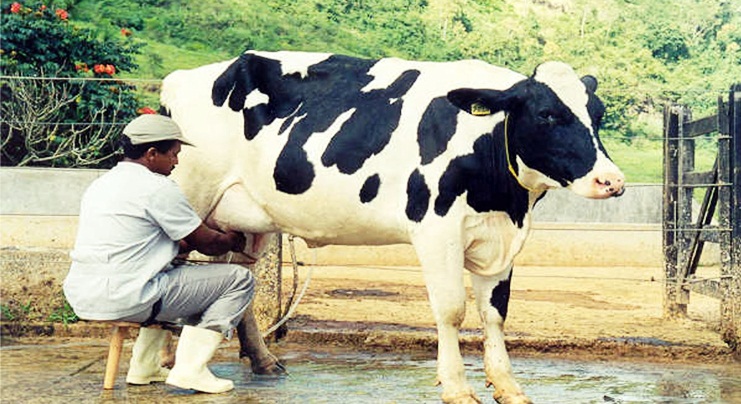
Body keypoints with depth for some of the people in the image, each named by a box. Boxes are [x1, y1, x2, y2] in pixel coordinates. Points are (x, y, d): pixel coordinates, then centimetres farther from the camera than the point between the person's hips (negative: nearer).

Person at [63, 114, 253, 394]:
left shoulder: (101, 184, 19)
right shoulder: (159, 189, -8)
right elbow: (207, 244, 0)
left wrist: (187, 245, 29)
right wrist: (233, 241, 22)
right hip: (123, 299, -9)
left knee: (168, 271, 38)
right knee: (239, 280, -1)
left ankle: (144, 368, 31)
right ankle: (190, 368, -6)